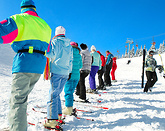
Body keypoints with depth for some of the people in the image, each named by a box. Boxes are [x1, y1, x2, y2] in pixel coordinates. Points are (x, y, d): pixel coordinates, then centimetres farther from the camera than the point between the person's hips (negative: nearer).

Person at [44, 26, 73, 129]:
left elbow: (51, 55, -11)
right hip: (66, 72, 7)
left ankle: (53, 120, -10)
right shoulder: (69, 45, 17)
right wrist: (69, 72, 23)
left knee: (53, 95, -7)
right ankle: (58, 114, 21)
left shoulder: (55, 41, -2)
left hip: (56, 71, -6)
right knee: (57, 94, 17)